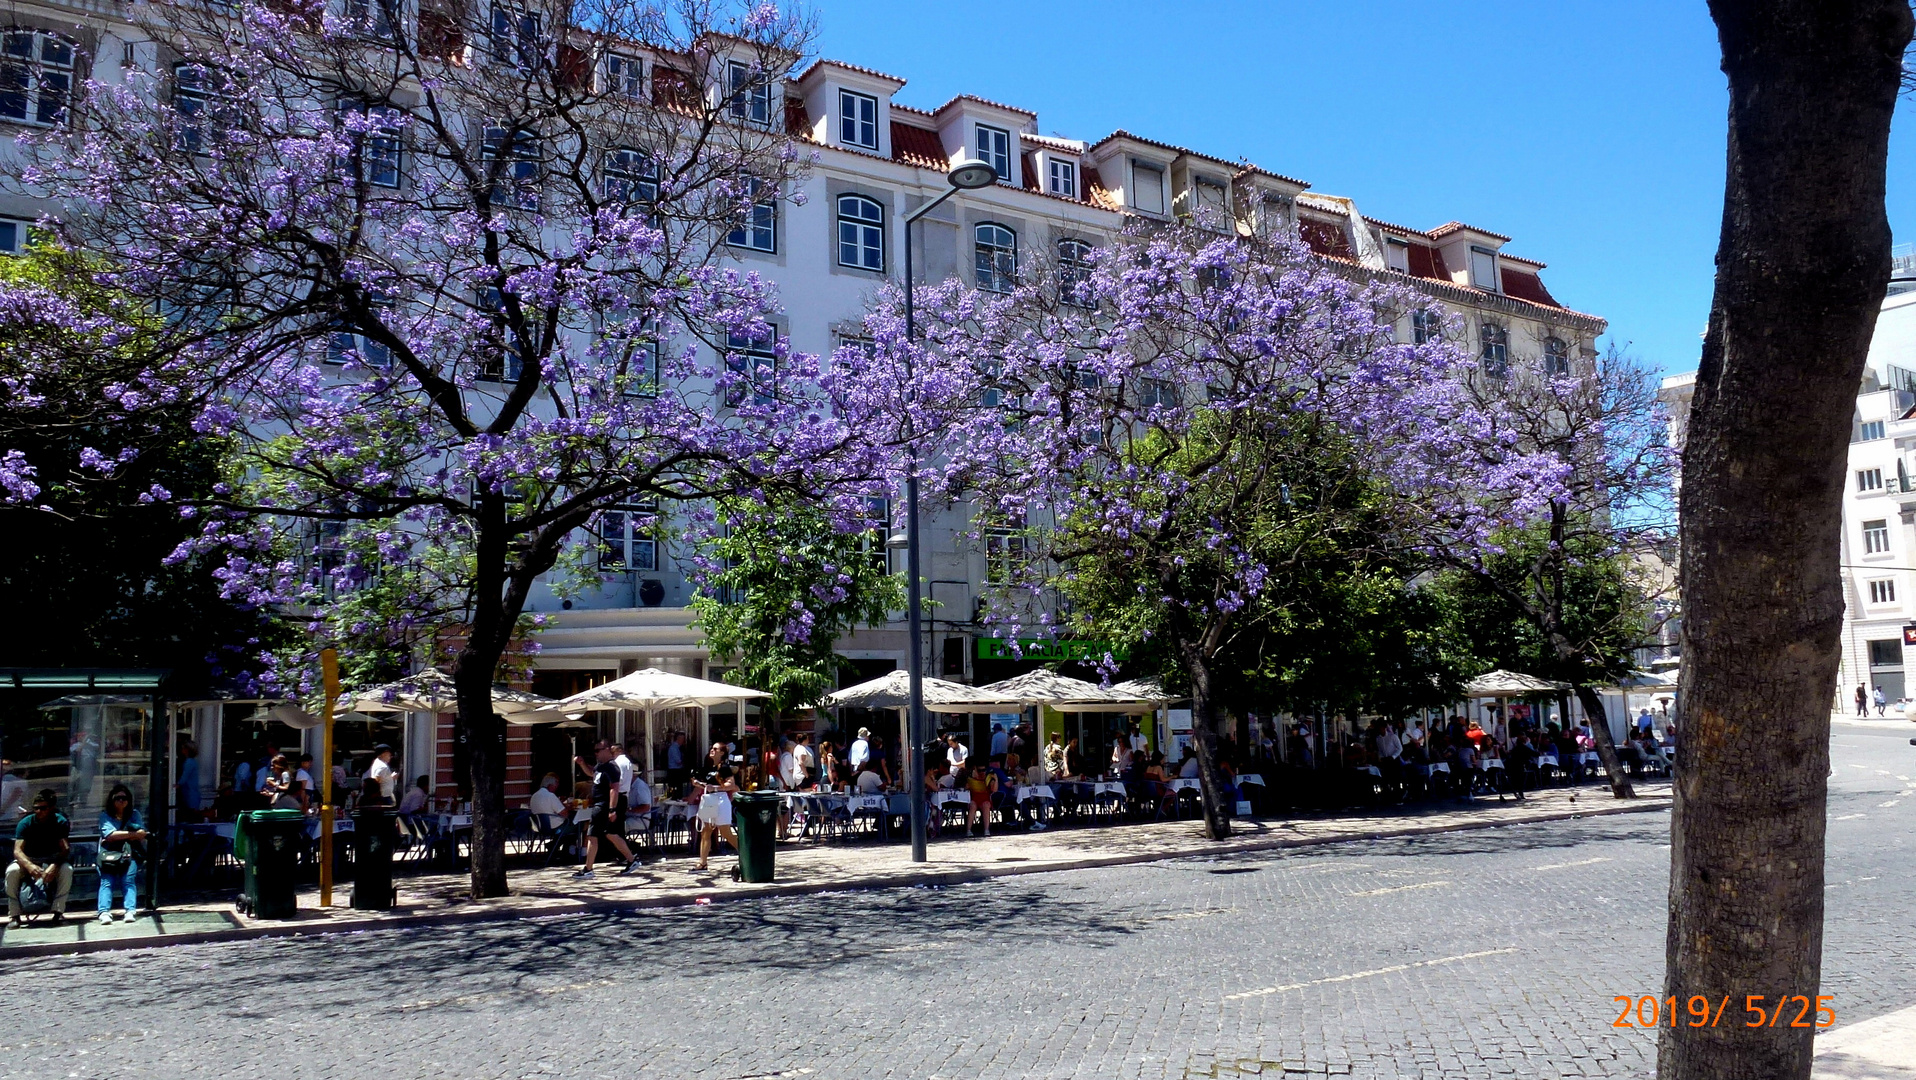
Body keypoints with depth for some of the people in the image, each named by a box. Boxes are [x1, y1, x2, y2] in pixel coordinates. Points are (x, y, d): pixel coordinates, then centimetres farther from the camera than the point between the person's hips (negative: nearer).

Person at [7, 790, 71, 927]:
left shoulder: (60, 822, -12)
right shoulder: (25, 823, -14)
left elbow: (65, 849, -20)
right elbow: (17, 850, -24)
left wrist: (54, 866, -42)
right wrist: (29, 866, -46)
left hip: (52, 860, 0)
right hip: (29, 859, 1)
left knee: (67, 870, -32)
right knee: (12, 871, -32)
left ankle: (58, 912, -24)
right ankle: (14, 916, -20)